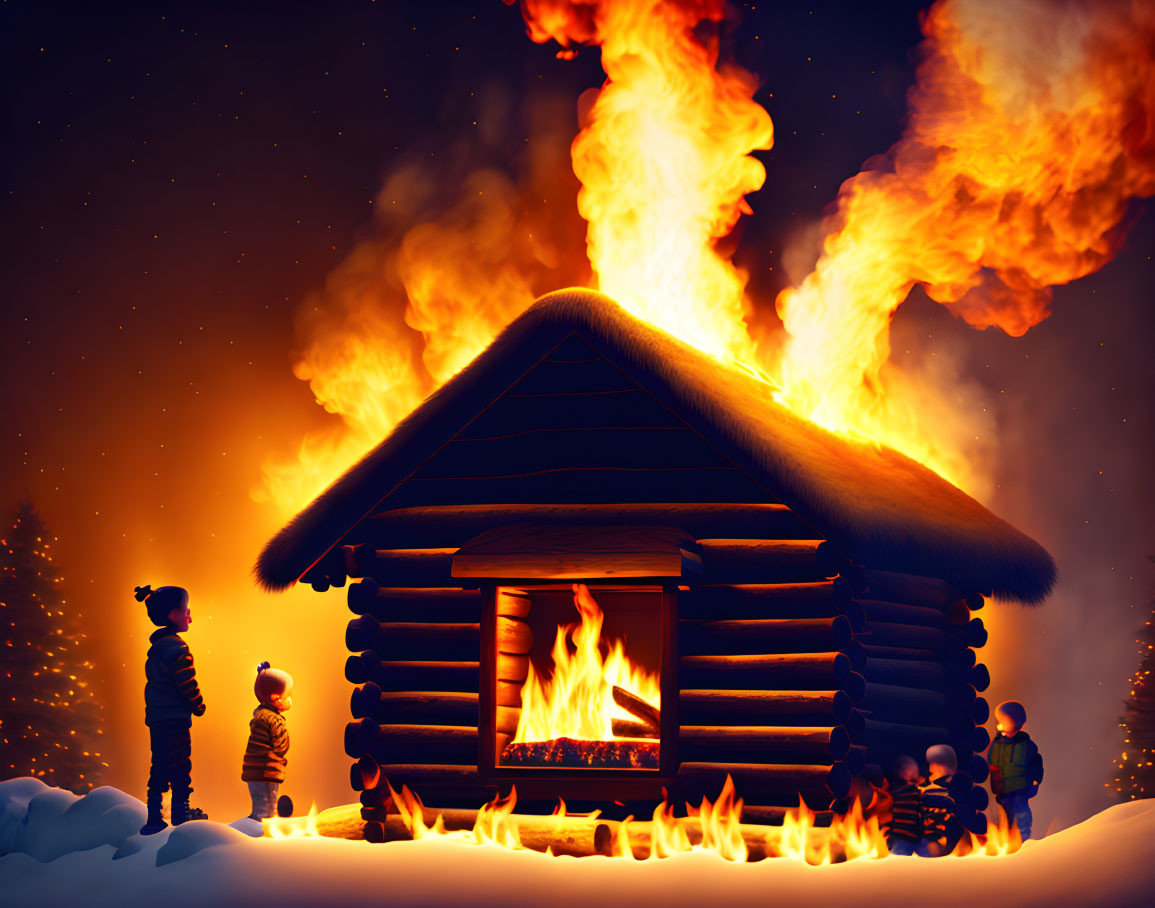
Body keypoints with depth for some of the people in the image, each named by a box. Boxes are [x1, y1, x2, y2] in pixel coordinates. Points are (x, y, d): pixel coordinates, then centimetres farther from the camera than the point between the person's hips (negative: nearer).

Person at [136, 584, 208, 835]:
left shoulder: (155, 647, 14)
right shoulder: (177, 649, -15)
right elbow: (187, 684, -18)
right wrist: (199, 706, -2)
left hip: (156, 718, 9)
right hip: (175, 719, -9)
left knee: (159, 768, 11)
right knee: (180, 766, -1)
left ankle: (154, 818, 12)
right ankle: (180, 811, 3)